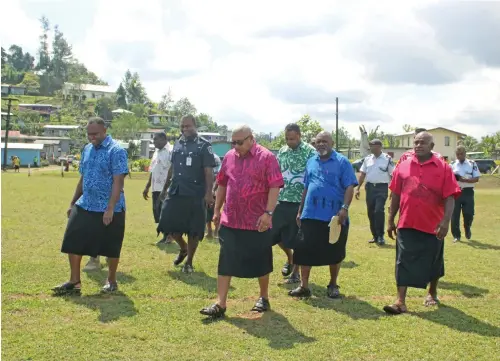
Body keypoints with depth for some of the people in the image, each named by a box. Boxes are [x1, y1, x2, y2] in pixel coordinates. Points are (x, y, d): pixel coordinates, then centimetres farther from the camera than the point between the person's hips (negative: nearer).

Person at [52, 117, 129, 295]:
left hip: (110, 209, -7)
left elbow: (118, 182, -17)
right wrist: (73, 203, 17)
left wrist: (110, 209, -23)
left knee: (111, 247, 6)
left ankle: (111, 281, 24)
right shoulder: (87, 149, 10)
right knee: (73, 243, 3)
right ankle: (74, 281, 15)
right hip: (84, 206, 7)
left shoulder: (116, 151, -12)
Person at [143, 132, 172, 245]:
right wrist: (147, 187, 22)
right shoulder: (156, 152, 18)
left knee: (162, 211, -9)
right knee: (157, 211, 9)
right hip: (156, 188, 9)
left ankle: (167, 236, 1)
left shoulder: (169, 152, -12)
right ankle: (166, 236, 17)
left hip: (165, 189, -9)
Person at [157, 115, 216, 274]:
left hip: (195, 194, -5)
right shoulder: (177, 144, 12)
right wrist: (165, 188, 21)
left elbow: (208, 171, -10)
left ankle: (189, 262, 16)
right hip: (175, 192, 5)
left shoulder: (204, 146, -6)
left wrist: (209, 192, -19)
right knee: (168, 224, 4)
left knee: (193, 230, 2)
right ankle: (183, 248, 31)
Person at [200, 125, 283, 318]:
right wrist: (217, 210, 14)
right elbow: (222, 185, 16)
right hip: (230, 221, 4)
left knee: (260, 261, 10)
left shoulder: (266, 157, -9)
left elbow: (274, 187, -13)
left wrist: (268, 213, -20)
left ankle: (264, 298, 29)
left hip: (257, 222, -4)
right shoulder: (229, 157, 8)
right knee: (225, 262, 2)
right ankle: (220, 304, 6)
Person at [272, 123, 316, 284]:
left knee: (297, 239, 3)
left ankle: (295, 272, 17)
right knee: (275, 234, 9)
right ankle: (290, 258, 35)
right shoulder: (282, 151, 9)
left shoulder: (310, 152, -9)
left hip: (301, 202, -6)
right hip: (282, 200, 6)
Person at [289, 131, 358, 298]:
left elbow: (349, 187, -9)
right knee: (305, 251, 2)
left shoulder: (342, 162, -3)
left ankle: (333, 285, 24)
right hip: (310, 215, 4)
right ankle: (304, 286, 11)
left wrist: (344, 208, -21)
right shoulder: (311, 162, 13)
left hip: (334, 216, -4)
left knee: (334, 252, 7)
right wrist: (300, 210, 18)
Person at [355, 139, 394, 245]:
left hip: (382, 188, -5)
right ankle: (375, 235, 19)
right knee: (371, 212, 8)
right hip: (370, 187, 5)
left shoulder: (387, 159, -4)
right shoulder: (367, 159, 9)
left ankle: (380, 236, -5)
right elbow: (363, 174, 13)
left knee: (379, 211, -15)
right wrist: (358, 188, 9)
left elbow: (392, 175, -3)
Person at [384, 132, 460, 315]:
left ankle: (432, 293, 38)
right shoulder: (403, 166, 3)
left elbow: (449, 197, -9)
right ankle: (400, 302, -1)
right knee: (404, 263, -2)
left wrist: (446, 221, -20)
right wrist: (390, 220, 7)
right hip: (406, 224, 1)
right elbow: (395, 195, 7)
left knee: (433, 262, 15)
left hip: (432, 225, -1)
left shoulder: (443, 168, -5)